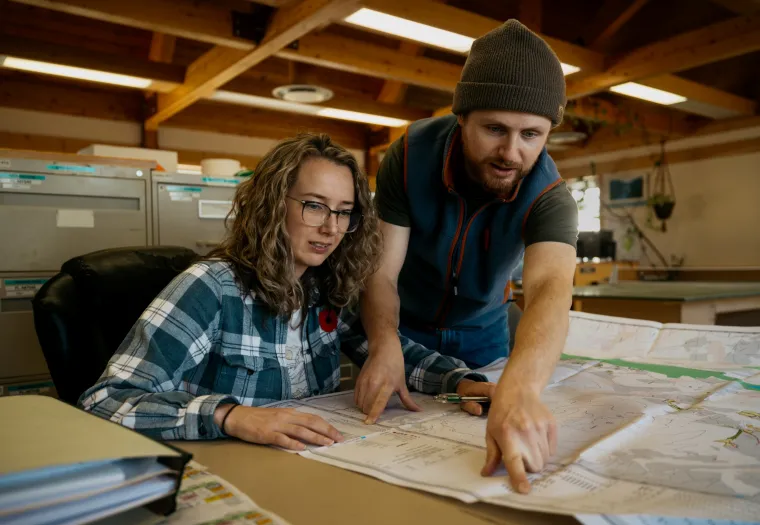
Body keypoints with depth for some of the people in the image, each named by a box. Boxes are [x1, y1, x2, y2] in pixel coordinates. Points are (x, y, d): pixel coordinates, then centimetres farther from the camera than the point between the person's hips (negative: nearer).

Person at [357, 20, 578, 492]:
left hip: (483, 336, 0)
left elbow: (551, 289, -51)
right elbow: (380, 271, -25)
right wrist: (385, 346, -46)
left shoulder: (550, 197, -30)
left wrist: (517, 389, -73)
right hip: (406, 329, 0)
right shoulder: (411, 154, -27)